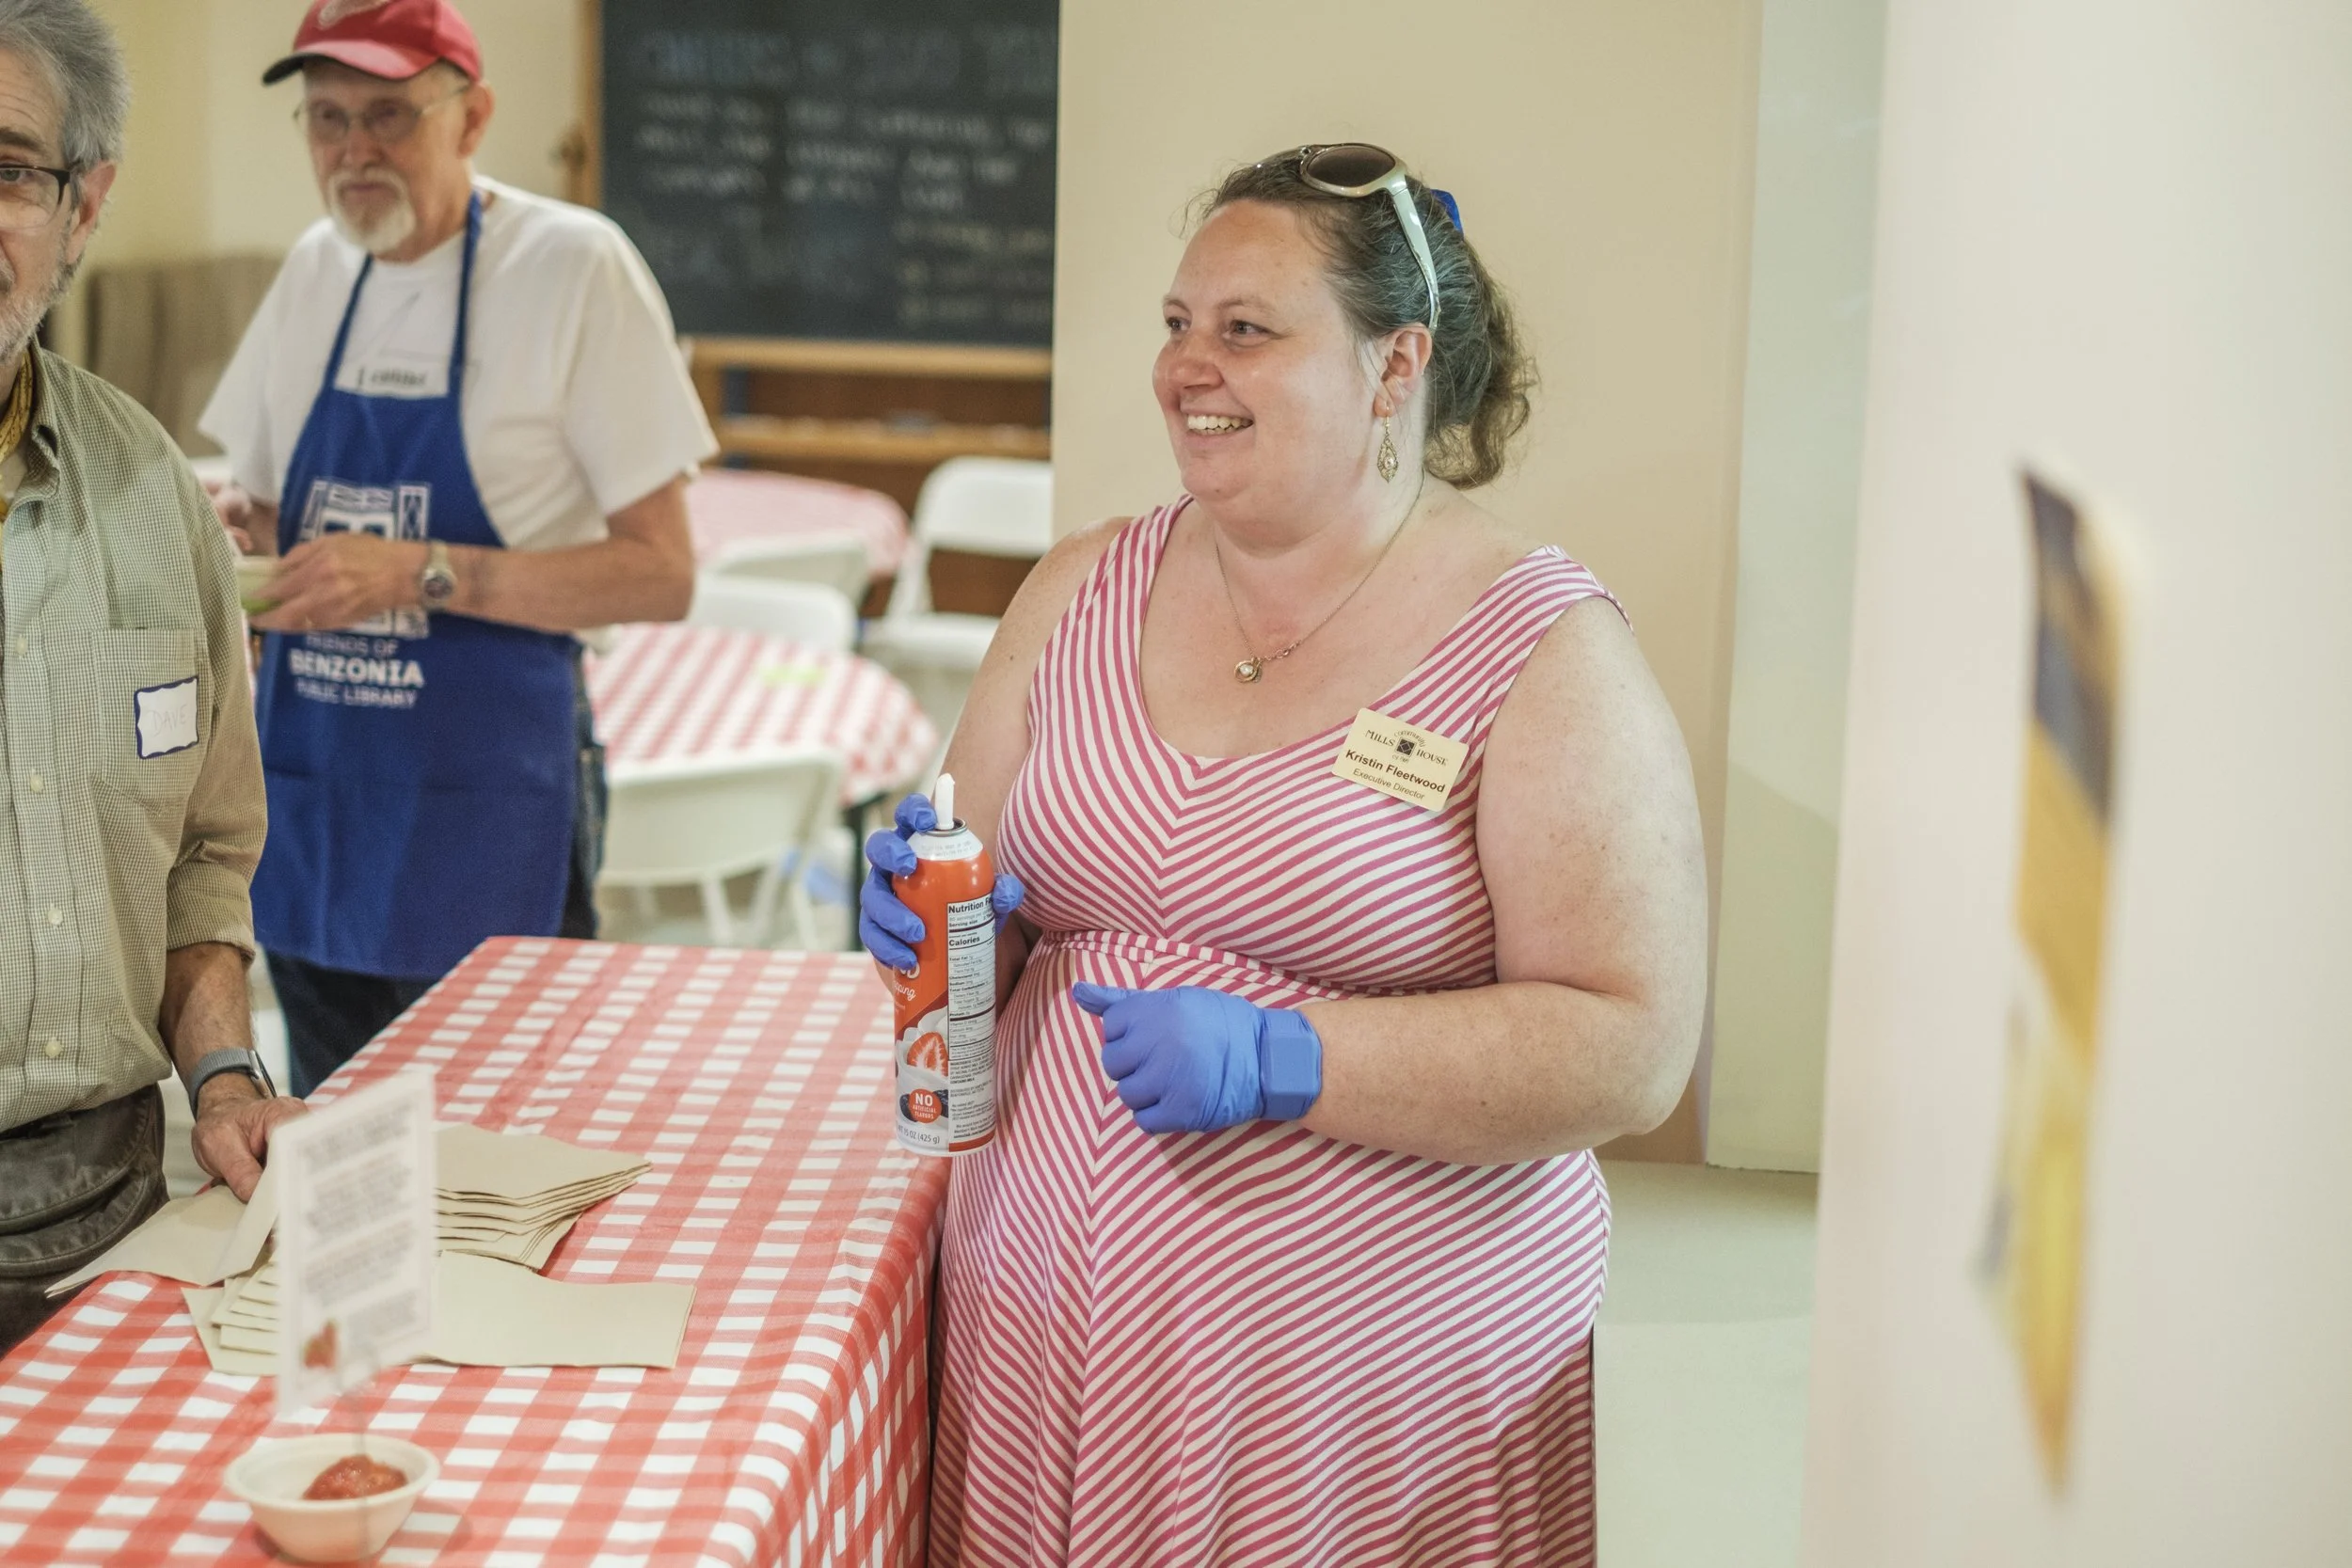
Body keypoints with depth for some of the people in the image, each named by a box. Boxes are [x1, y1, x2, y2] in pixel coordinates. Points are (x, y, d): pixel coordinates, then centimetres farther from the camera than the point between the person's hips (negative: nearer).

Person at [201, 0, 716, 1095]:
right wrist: (229, 525, -5)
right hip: (311, 789, 6)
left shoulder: (573, 267, -10)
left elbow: (658, 575, -12)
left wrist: (423, 573, -22)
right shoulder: (316, 269, 9)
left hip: (484, 803, -5)